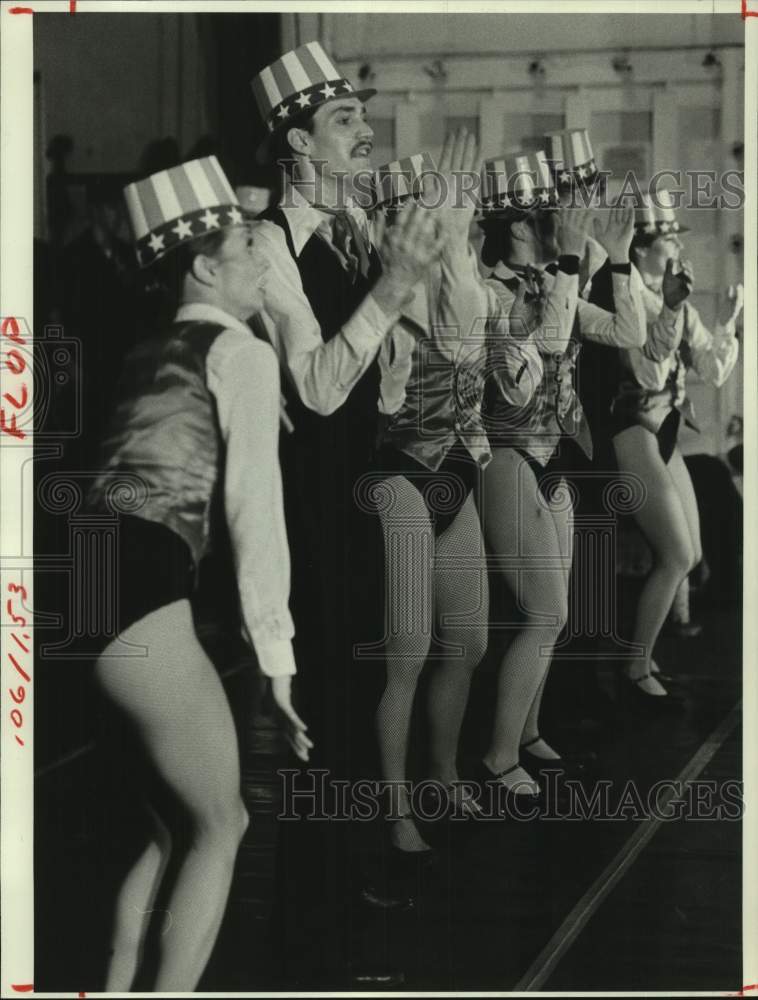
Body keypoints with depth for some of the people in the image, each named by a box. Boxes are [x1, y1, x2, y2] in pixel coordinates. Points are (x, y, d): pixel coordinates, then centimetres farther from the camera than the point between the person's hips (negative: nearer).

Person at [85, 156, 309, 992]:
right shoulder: (239, 351, 3)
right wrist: (275, 655, -3)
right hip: (137, 594, -8)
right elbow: (254, 505, -4)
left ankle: (117, 987, 23)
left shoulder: (145, 358, 26)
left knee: (167, 822, 21)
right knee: (218, 827, 7)